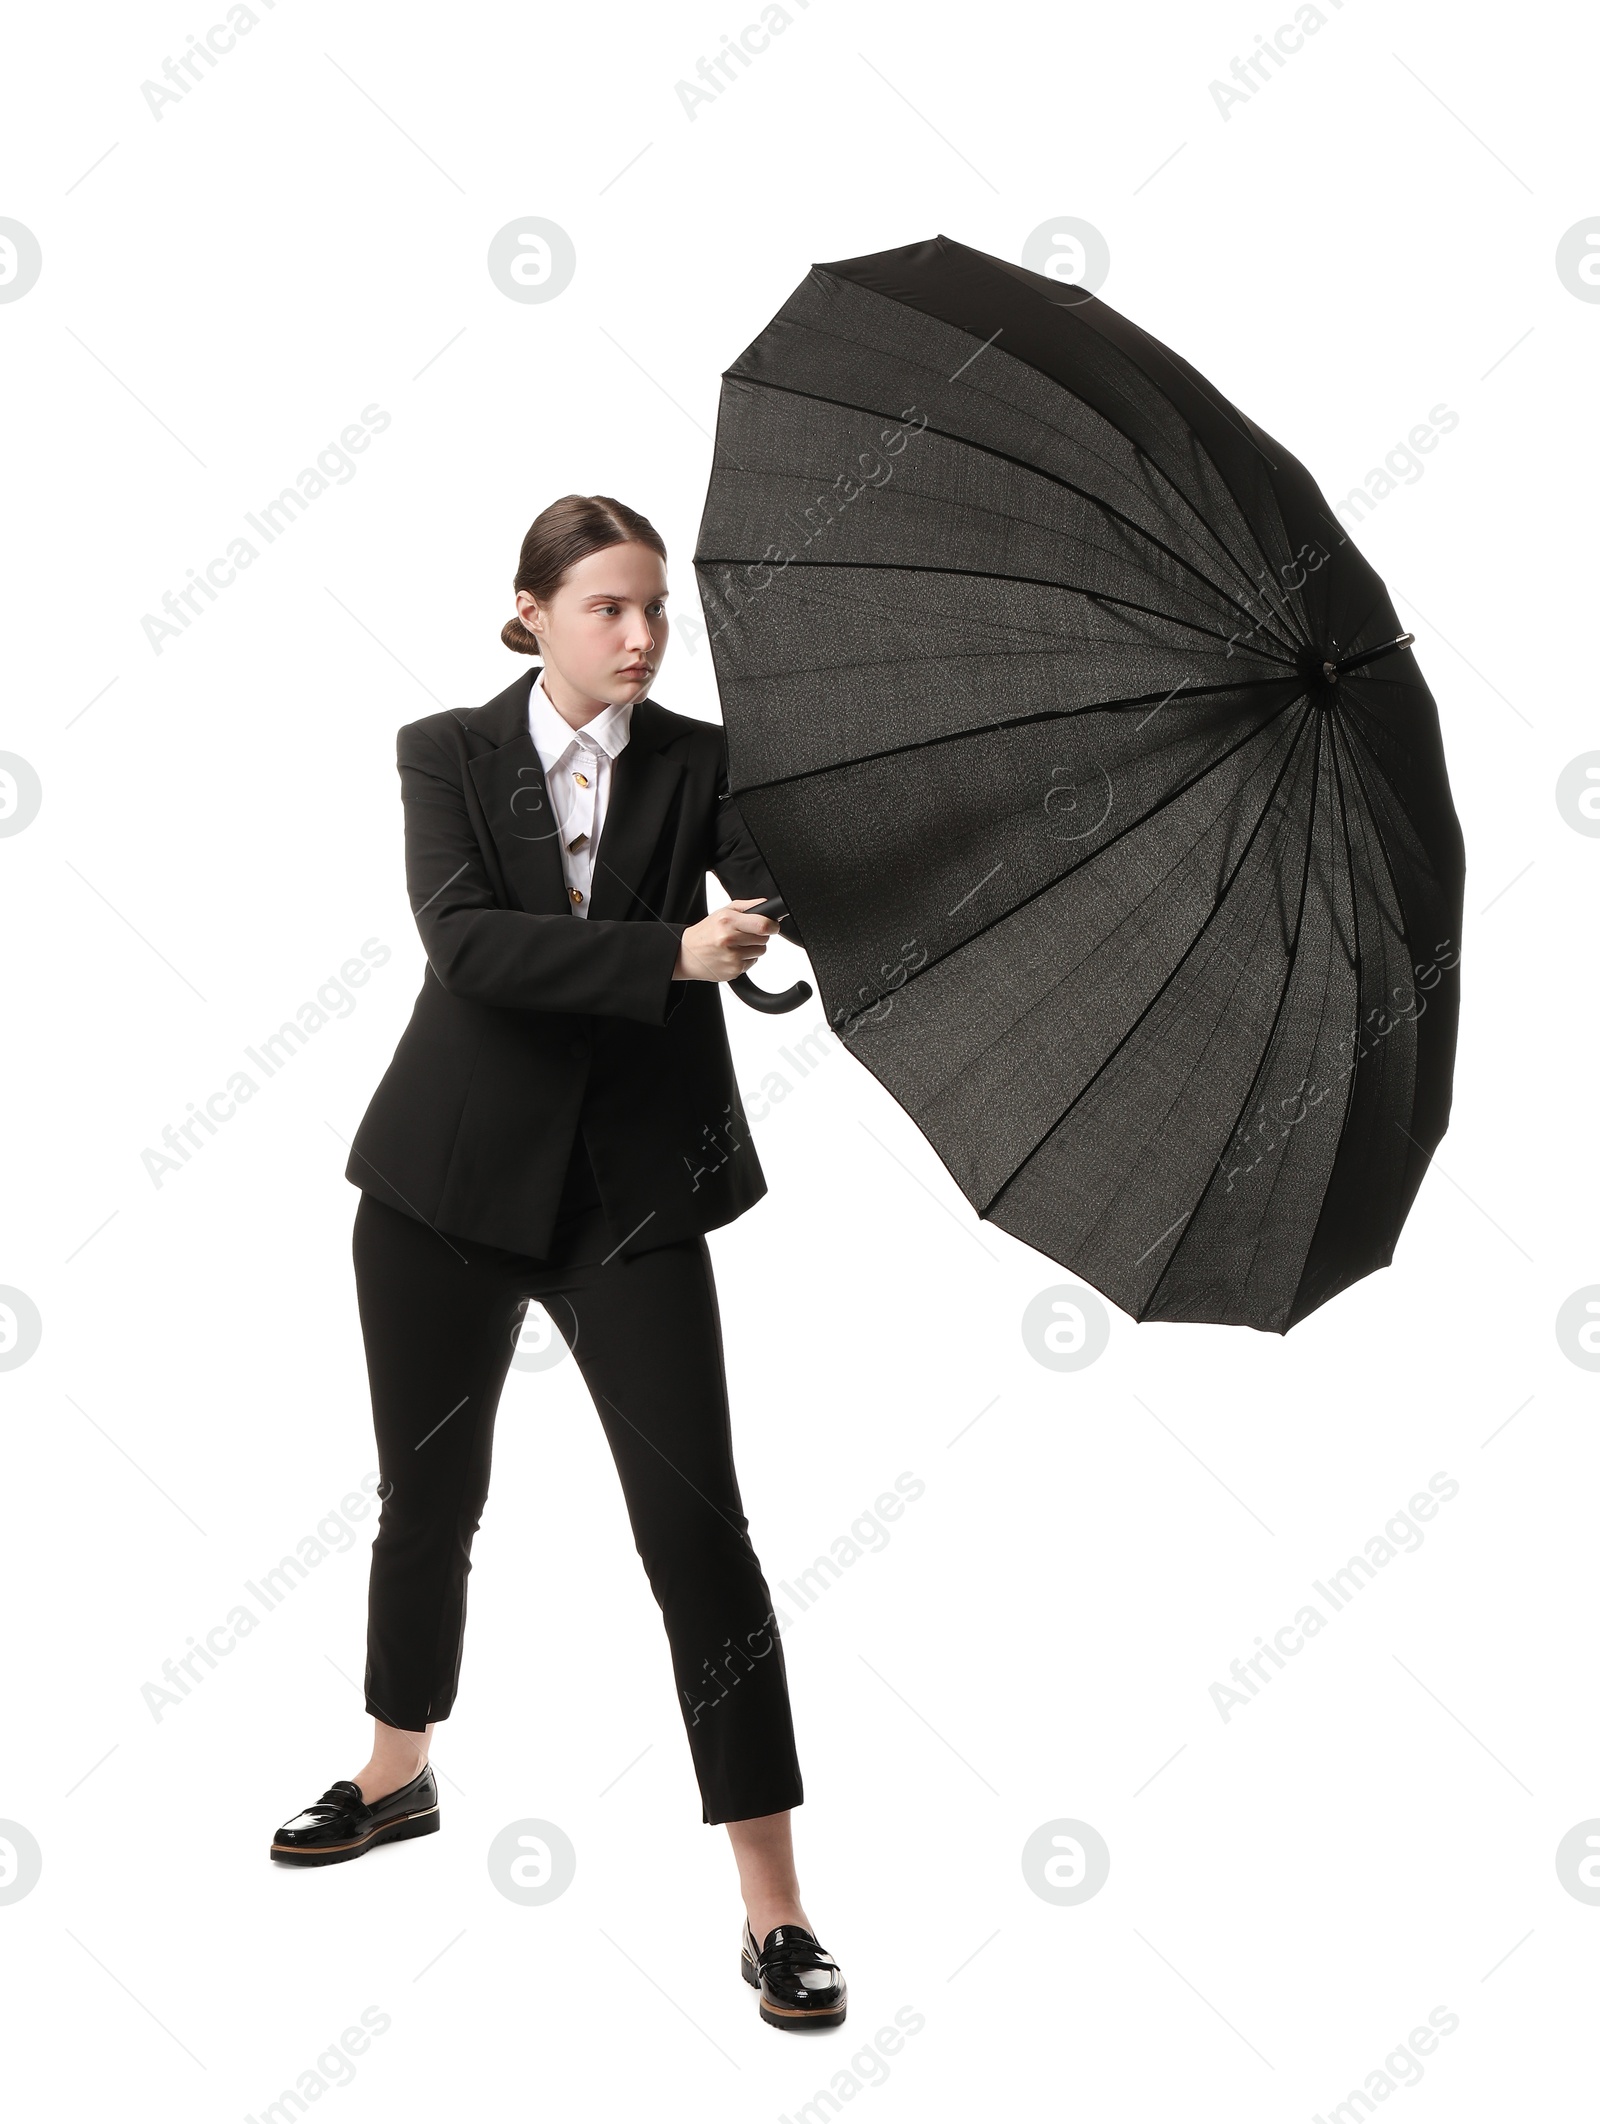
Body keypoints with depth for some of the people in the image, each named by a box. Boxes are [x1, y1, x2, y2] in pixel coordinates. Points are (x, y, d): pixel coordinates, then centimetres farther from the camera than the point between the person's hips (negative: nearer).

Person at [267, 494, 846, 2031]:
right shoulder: (449, 754, -1)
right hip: (453, 1172, 1)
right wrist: (673, 954, -29)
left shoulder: (702, 762, 1)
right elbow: (466, 940, -19)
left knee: (694, 1524, -6)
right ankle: (397, 1776, 43)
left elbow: (797, 890, -16)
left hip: (631, 1194, -1)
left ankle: (773, 1905, 1)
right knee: (428, 1496, 17)